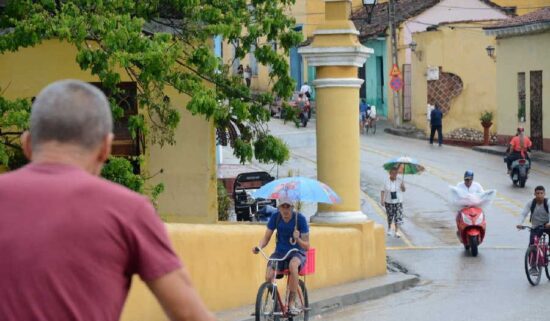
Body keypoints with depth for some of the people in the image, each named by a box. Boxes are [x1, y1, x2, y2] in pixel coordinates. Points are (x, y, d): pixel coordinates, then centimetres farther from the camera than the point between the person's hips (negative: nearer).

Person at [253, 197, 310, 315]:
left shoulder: (300, 218, -15)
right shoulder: (275, 217, -7)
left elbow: (306, 246, -13)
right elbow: (266, 238, -1)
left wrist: (298, 239, -34)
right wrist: (259, 247, -23)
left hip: (297, 253, -3)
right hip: (280, 252, 3)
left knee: (293, 264, -40)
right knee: (268, 276, -26)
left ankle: (292, 303, -31)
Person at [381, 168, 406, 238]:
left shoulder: (400, 181, -6)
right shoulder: (386, 181, -7)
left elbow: (403, 190, -6)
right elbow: (383, 191, -5)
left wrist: (403, 187, -29)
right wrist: (382, 200, -12)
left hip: (398, 201, 0)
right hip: (389, 202, 0)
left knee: (398, 217, -9)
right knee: (390, 217, 14)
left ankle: (396, 233, -6)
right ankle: (389, 229, 41)